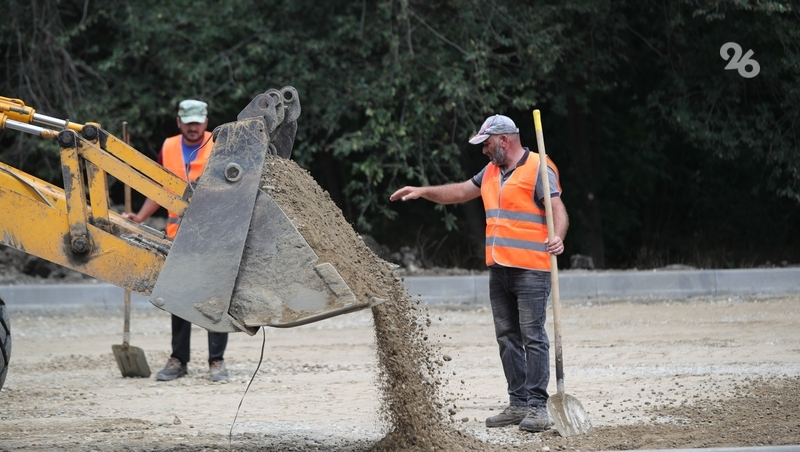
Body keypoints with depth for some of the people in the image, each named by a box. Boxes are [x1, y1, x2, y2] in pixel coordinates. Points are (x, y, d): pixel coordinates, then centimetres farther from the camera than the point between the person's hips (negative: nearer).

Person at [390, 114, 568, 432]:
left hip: (531, 270, -9)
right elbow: (460, 192, 30)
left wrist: (557, 238, -35)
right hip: (499, 270, 9)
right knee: (507, 338, 8)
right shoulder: (491, 172, 18)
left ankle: (537, 406, -8)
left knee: (533, 337, -8)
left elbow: (558, 209, -17)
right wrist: (423, 192, 23)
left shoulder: (537, 170, -8)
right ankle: (518, 403, 12)